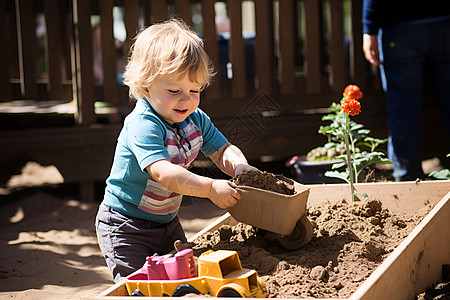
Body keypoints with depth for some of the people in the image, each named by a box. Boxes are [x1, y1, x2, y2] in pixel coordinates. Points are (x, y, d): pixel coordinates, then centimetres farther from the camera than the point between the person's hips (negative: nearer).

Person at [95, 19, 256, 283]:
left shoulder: (196, 120, -3)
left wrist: (239, 166, -20)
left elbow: (222, 150, 4)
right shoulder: (142, 125, -29)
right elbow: (162, 172, -40)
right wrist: (211, 188, -43)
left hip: (168, 221, 8)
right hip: (126, 227, -7)